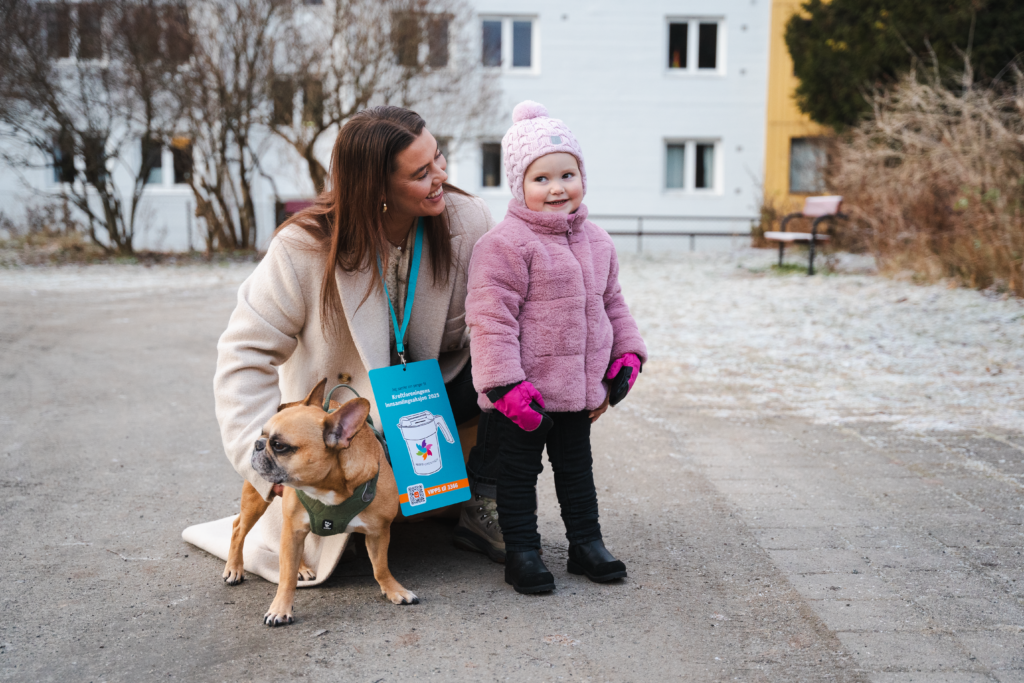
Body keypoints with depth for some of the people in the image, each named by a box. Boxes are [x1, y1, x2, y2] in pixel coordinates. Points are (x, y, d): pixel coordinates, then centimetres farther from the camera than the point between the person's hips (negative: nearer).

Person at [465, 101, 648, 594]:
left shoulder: (596, 242, 8)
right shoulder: (505, 243, -16)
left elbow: (612, 303, 20)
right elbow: (490, 317, -20)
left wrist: (627, 352, 11)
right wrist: (505, 383, -23)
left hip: (580, 388, 7)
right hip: (525, 394, -6)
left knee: (576, 467, 20)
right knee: (519, 472, 8)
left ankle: (586, 543, 33)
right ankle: (521, 552, 21)